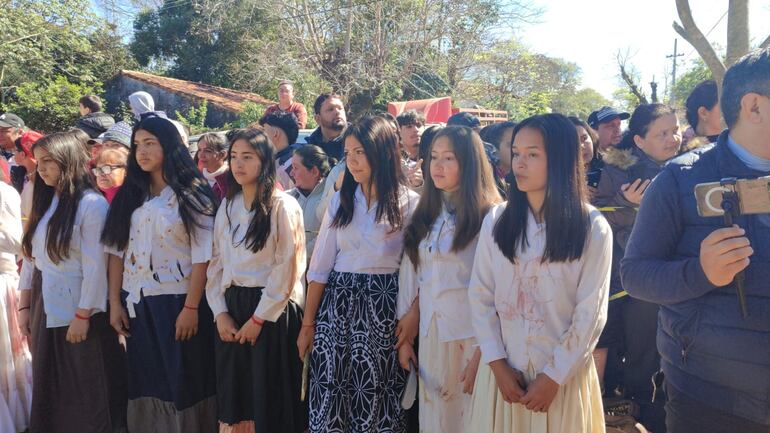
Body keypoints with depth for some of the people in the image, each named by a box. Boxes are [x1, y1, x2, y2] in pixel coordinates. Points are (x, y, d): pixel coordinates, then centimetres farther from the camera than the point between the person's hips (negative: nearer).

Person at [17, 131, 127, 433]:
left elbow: (95, 265, -16)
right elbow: (31, 257, 10)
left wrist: (82, 315, -16)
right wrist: (24, 306, 8)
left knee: (87, 392, 6)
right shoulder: (44, 202, 9)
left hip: (77, 308, -7)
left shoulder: (92, 203, -14)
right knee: (49, 389, 18)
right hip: (44, 308, 7)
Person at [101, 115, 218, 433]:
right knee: (145, 384, 13)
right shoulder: (129, 194, 10)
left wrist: (191, 308, -15)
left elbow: (202, 256, -10)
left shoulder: (192, 193, -5)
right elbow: (117, 251, 8)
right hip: (136, 303, 5)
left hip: (176, 301, -5)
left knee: (182, 385, 5)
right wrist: (115, 303, 2)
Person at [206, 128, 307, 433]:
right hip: (232, 310, 6)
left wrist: (258, 318, -12)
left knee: (270, 400, 4)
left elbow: (287, 268, -13)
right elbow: (216, 263, 9)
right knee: (239, 401, 12)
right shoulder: (227, 206, 10)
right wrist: (220, 313, -1)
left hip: (272, 313, -5)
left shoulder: (283, 206, -8)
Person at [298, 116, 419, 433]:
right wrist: (308, 323, 4)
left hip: (384, 307, -3)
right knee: (331, 393, 5)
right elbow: (320, 266, 5)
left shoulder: (408, 203, -3)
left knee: (378, 394, 4)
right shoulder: (341, 200, 7)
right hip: (337, 305, 3)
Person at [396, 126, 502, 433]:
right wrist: (405, 335, 8)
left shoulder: (489, 215, -11)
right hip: (429, 332, 5)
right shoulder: (425, 214, 9)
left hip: (471, 334, -5)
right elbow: (410, 274, 9)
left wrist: (482, 353, -15)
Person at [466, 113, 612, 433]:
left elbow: (591, 313, -8)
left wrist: (553, 376, -10)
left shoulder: (593, 227, -7)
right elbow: (480, 296, -2)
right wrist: (498, 364, -8)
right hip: (502, 371, 2)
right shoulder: (496, 220, 0)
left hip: (563, 375, -2)